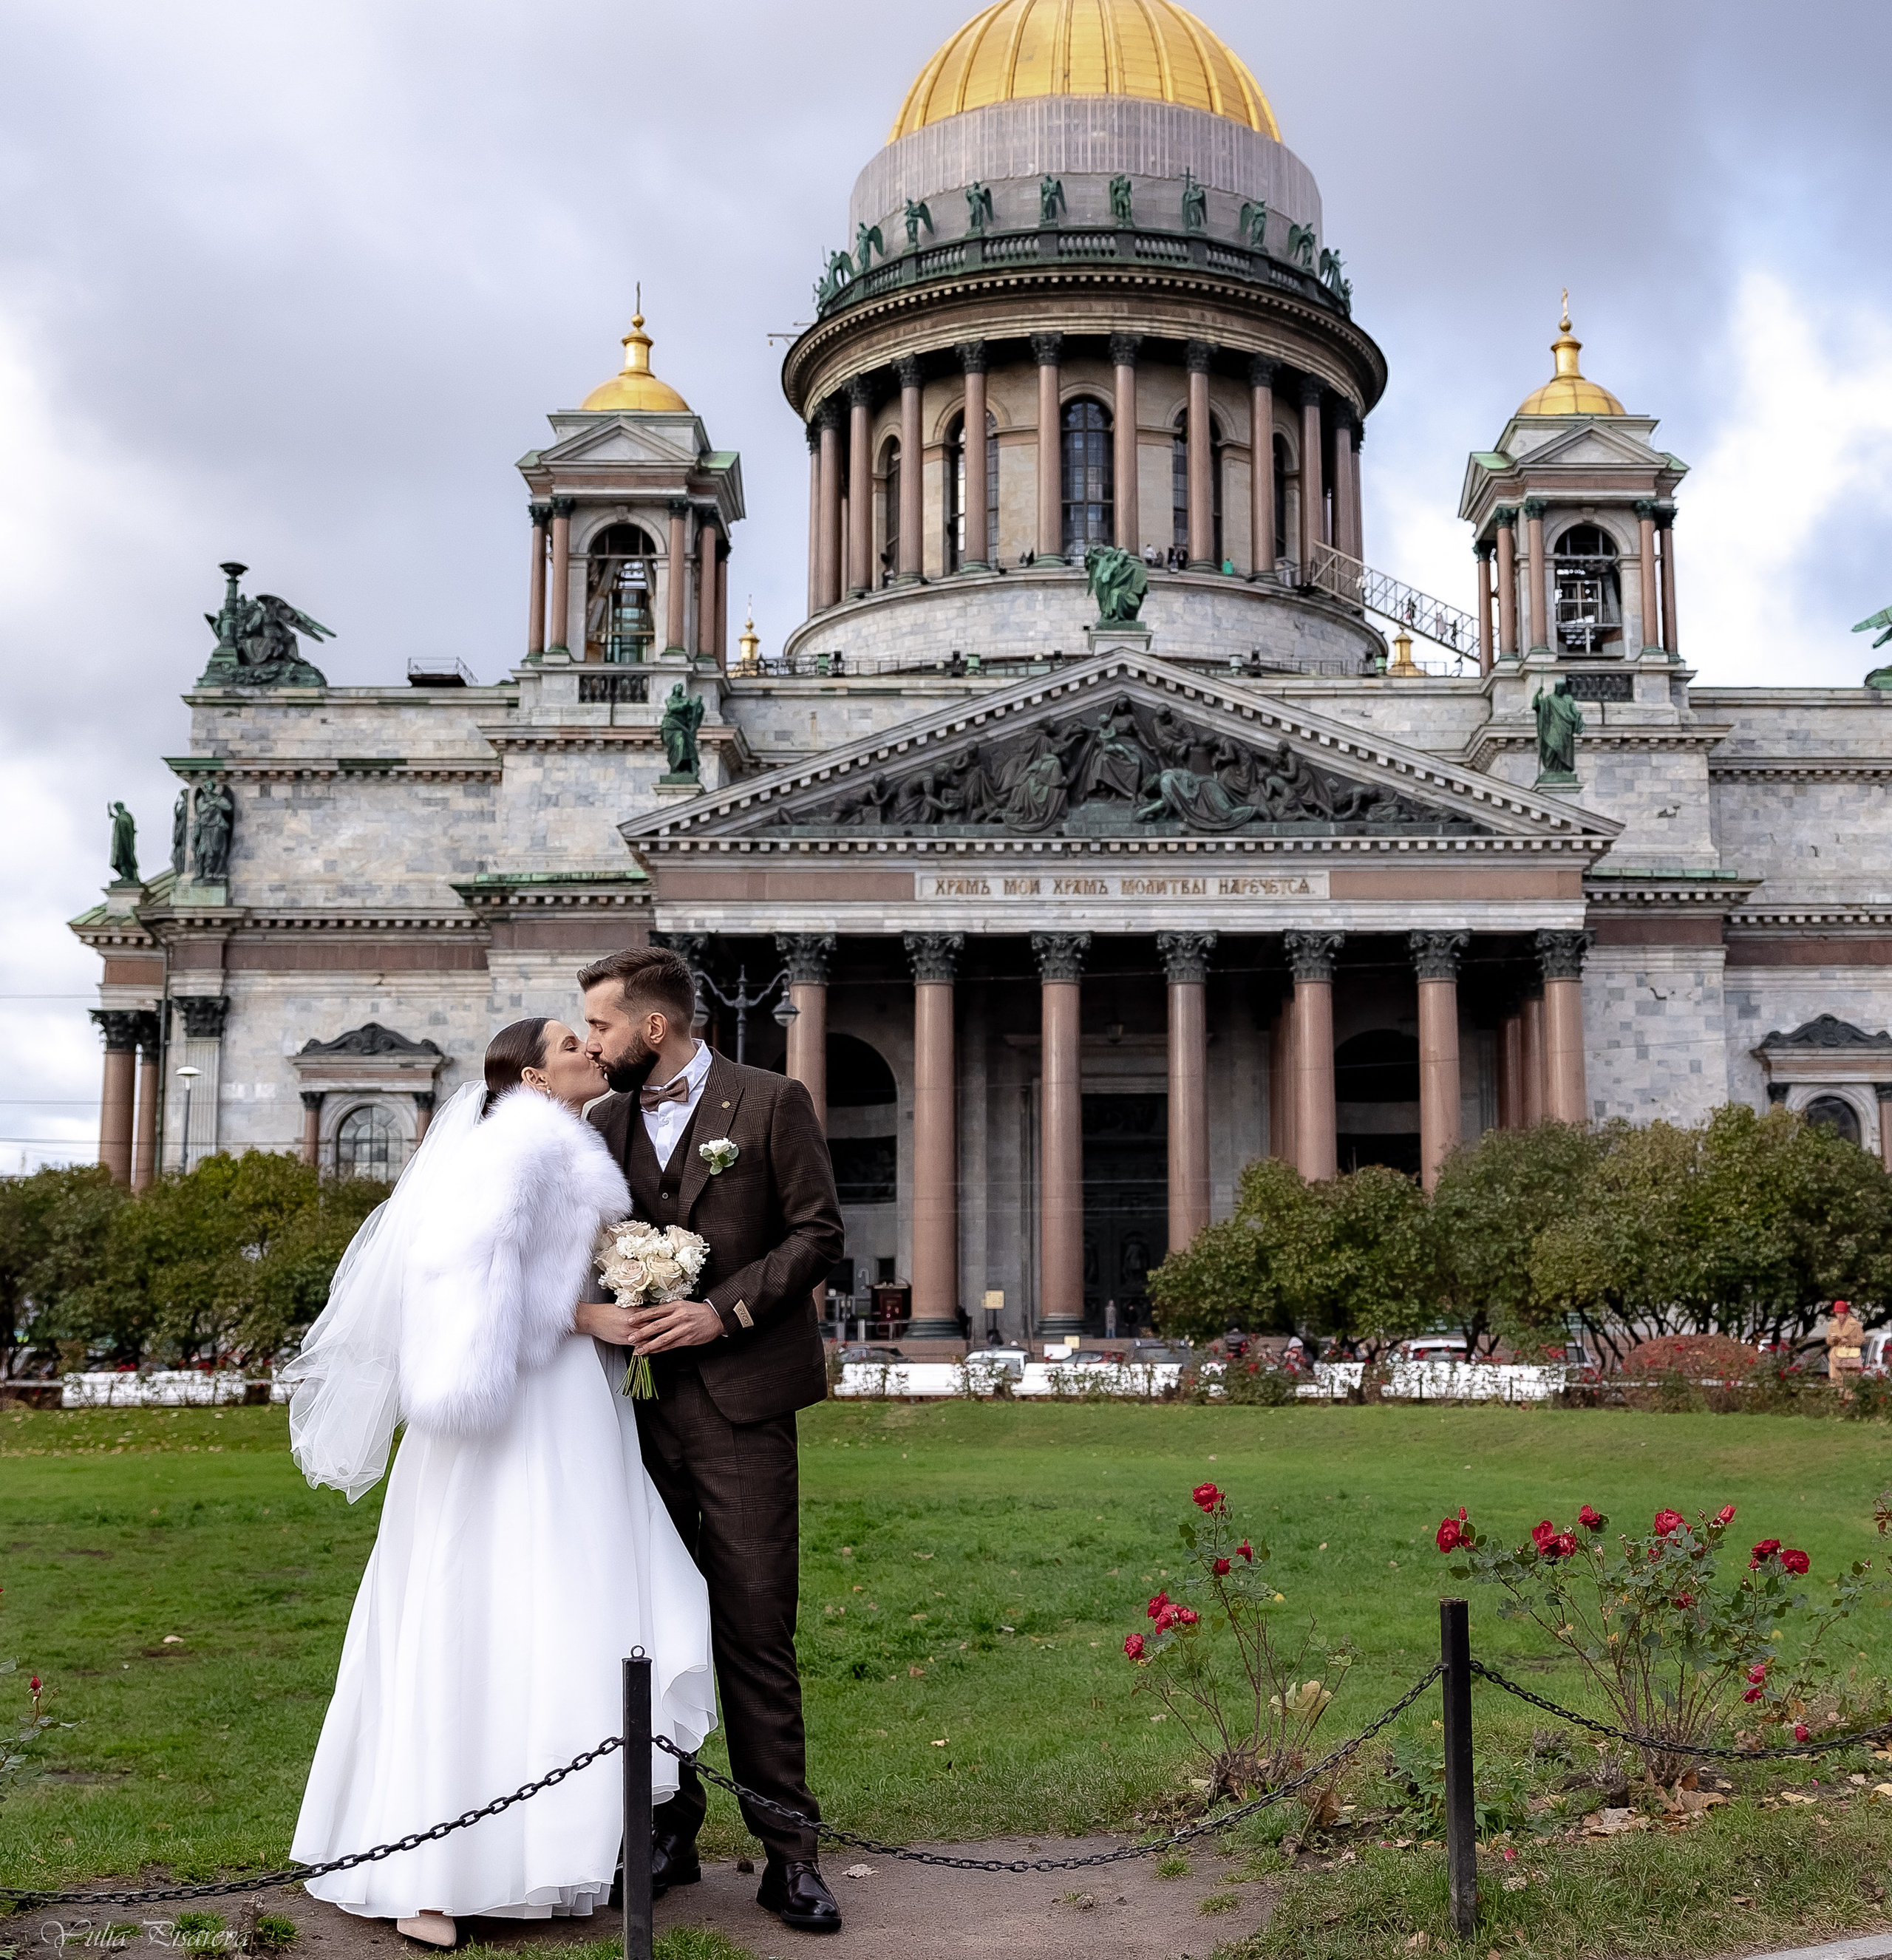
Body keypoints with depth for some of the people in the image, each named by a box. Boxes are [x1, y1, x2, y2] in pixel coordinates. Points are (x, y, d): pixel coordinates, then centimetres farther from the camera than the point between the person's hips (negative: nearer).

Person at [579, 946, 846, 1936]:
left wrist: (724, 1310, -13)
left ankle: (788, 1849, 6)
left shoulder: (771, 1102, -1)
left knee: (756, 1630, -3)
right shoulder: (605, 1122, 13)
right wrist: (609, 1315, -2)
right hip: (639, 1400, 5)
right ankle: (667, 1830, 20)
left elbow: (818, 1232, -3)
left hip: (741, 1400, -4)